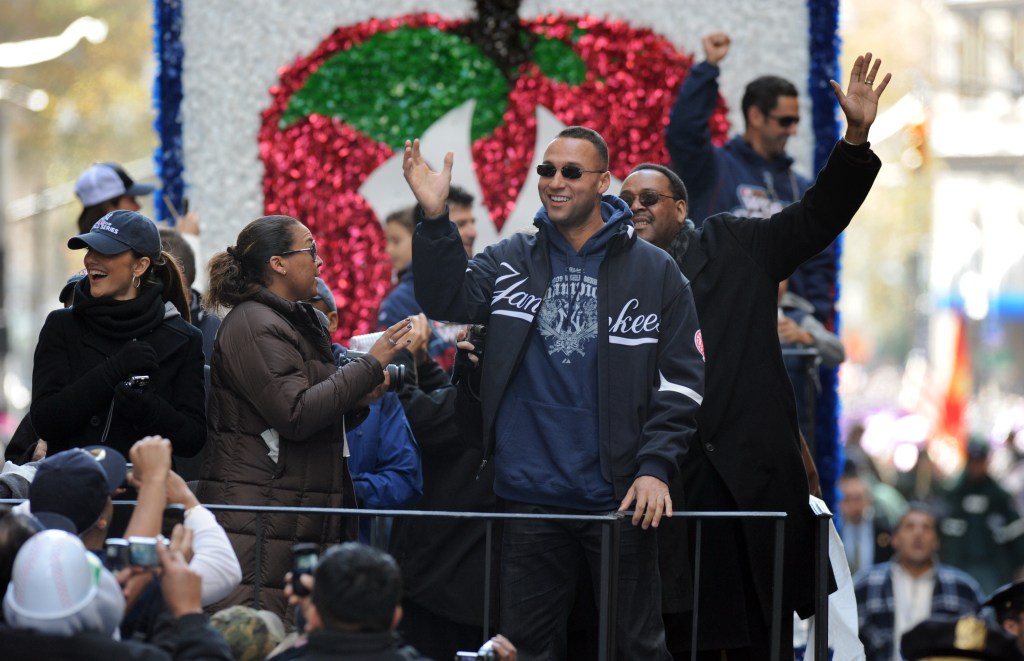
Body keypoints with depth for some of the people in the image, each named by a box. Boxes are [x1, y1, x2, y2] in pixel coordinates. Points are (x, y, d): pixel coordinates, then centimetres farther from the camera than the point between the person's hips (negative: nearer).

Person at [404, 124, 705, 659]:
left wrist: (656, 468, -10)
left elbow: (681, 378, 0)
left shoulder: (653, 272, 1)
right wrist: (434, 218, -22)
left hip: (619, 496, -2)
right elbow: (448, 298, -8)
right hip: (530, 496, 2)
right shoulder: (512, 262, 8)